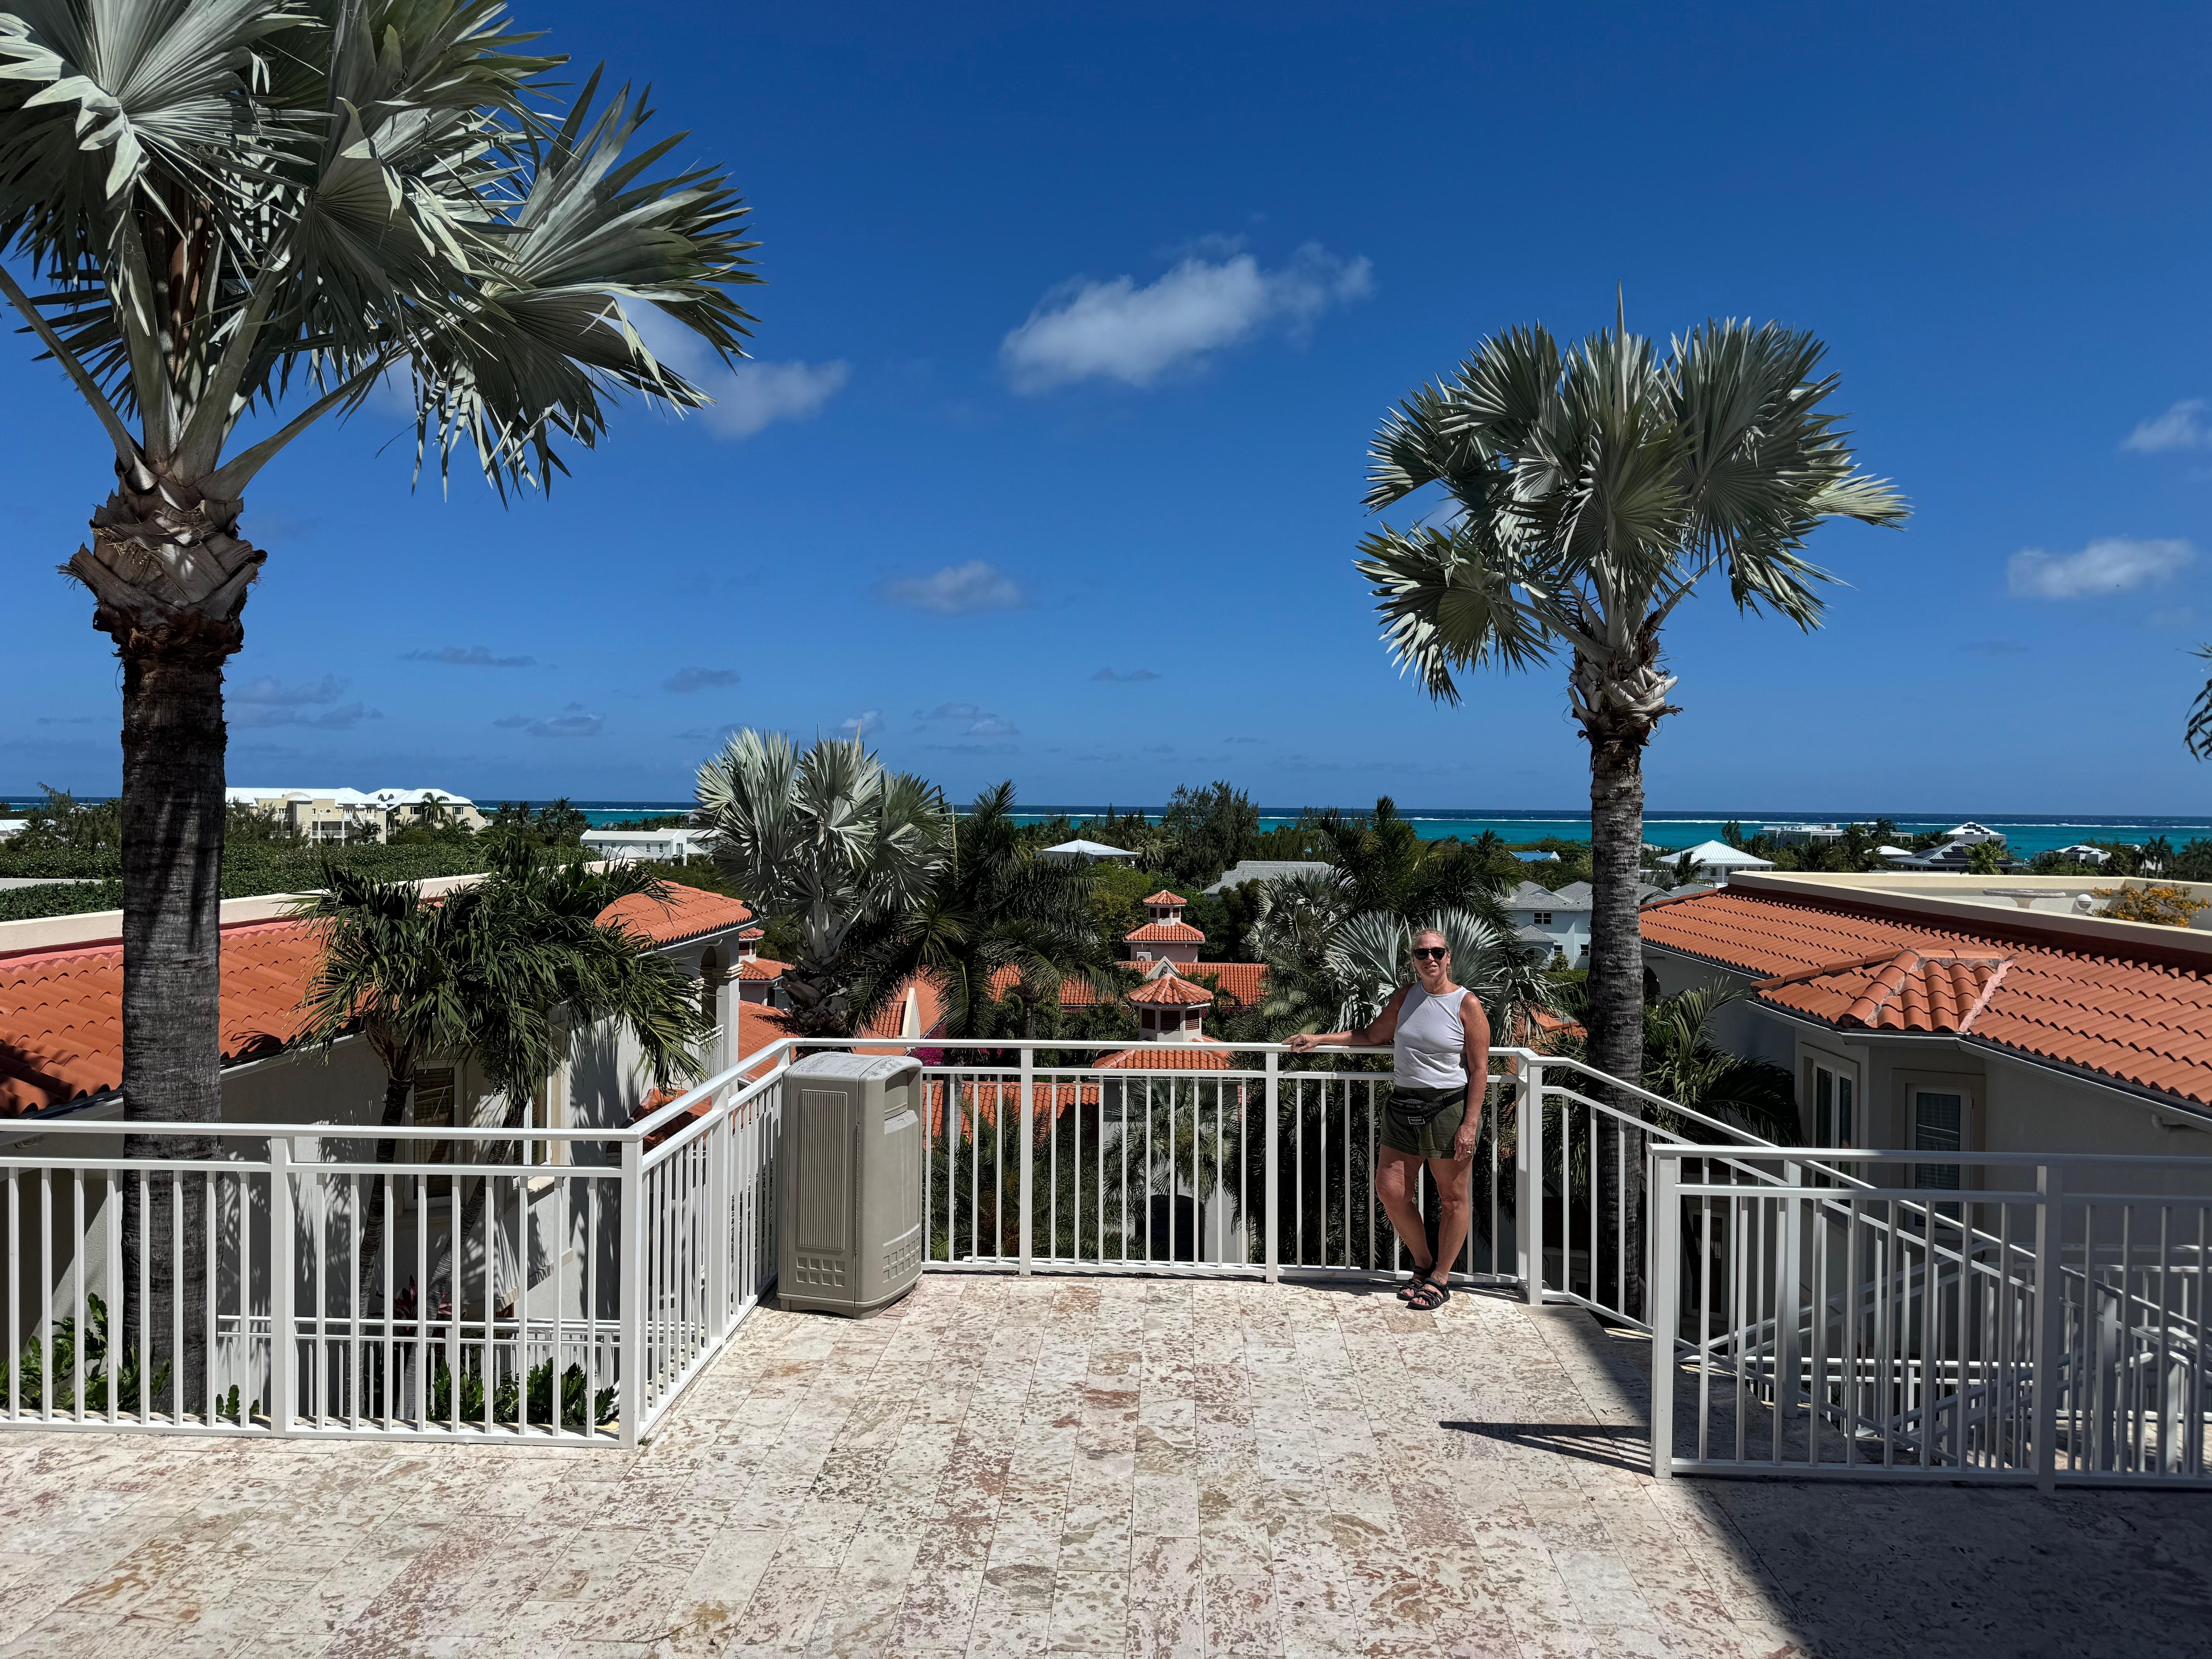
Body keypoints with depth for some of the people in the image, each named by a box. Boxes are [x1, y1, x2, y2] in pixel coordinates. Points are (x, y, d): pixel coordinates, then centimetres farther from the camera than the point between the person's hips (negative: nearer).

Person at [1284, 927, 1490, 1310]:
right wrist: (1318, 1039, 16)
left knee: (1453, 1197, 5)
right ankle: (1423, 1264, 24)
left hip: (1449, 1108, -5)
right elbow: (1370, 1036, 21)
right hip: (1403, 1108, 5)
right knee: (1390, 1190, 3)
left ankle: (1440, 1279, 21)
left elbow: (1479, 1070, -8)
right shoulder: (1406, 998, 10)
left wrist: (1470, 1124, -14)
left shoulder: (1467, 1005, -6)